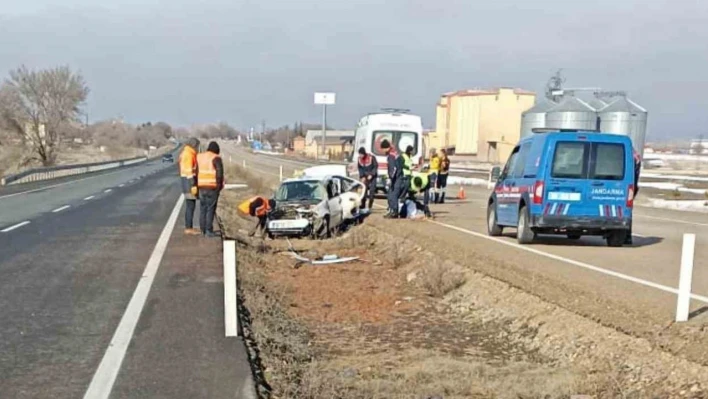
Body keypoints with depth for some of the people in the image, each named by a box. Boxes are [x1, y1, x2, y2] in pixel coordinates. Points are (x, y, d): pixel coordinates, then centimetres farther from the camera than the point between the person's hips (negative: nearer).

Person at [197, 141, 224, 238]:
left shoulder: (199, 157, 11)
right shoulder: (216, 158, -7)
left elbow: (196, 171, 11)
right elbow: (219, 173, -15)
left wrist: (196, 185, 14)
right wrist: (219, 185, -7)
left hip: (201, 186, 6)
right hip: (212, 187, -6)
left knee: (203, 208, 12)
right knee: (210, 209, -3)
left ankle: (203, 230, 15)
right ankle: (209, 231, -4)